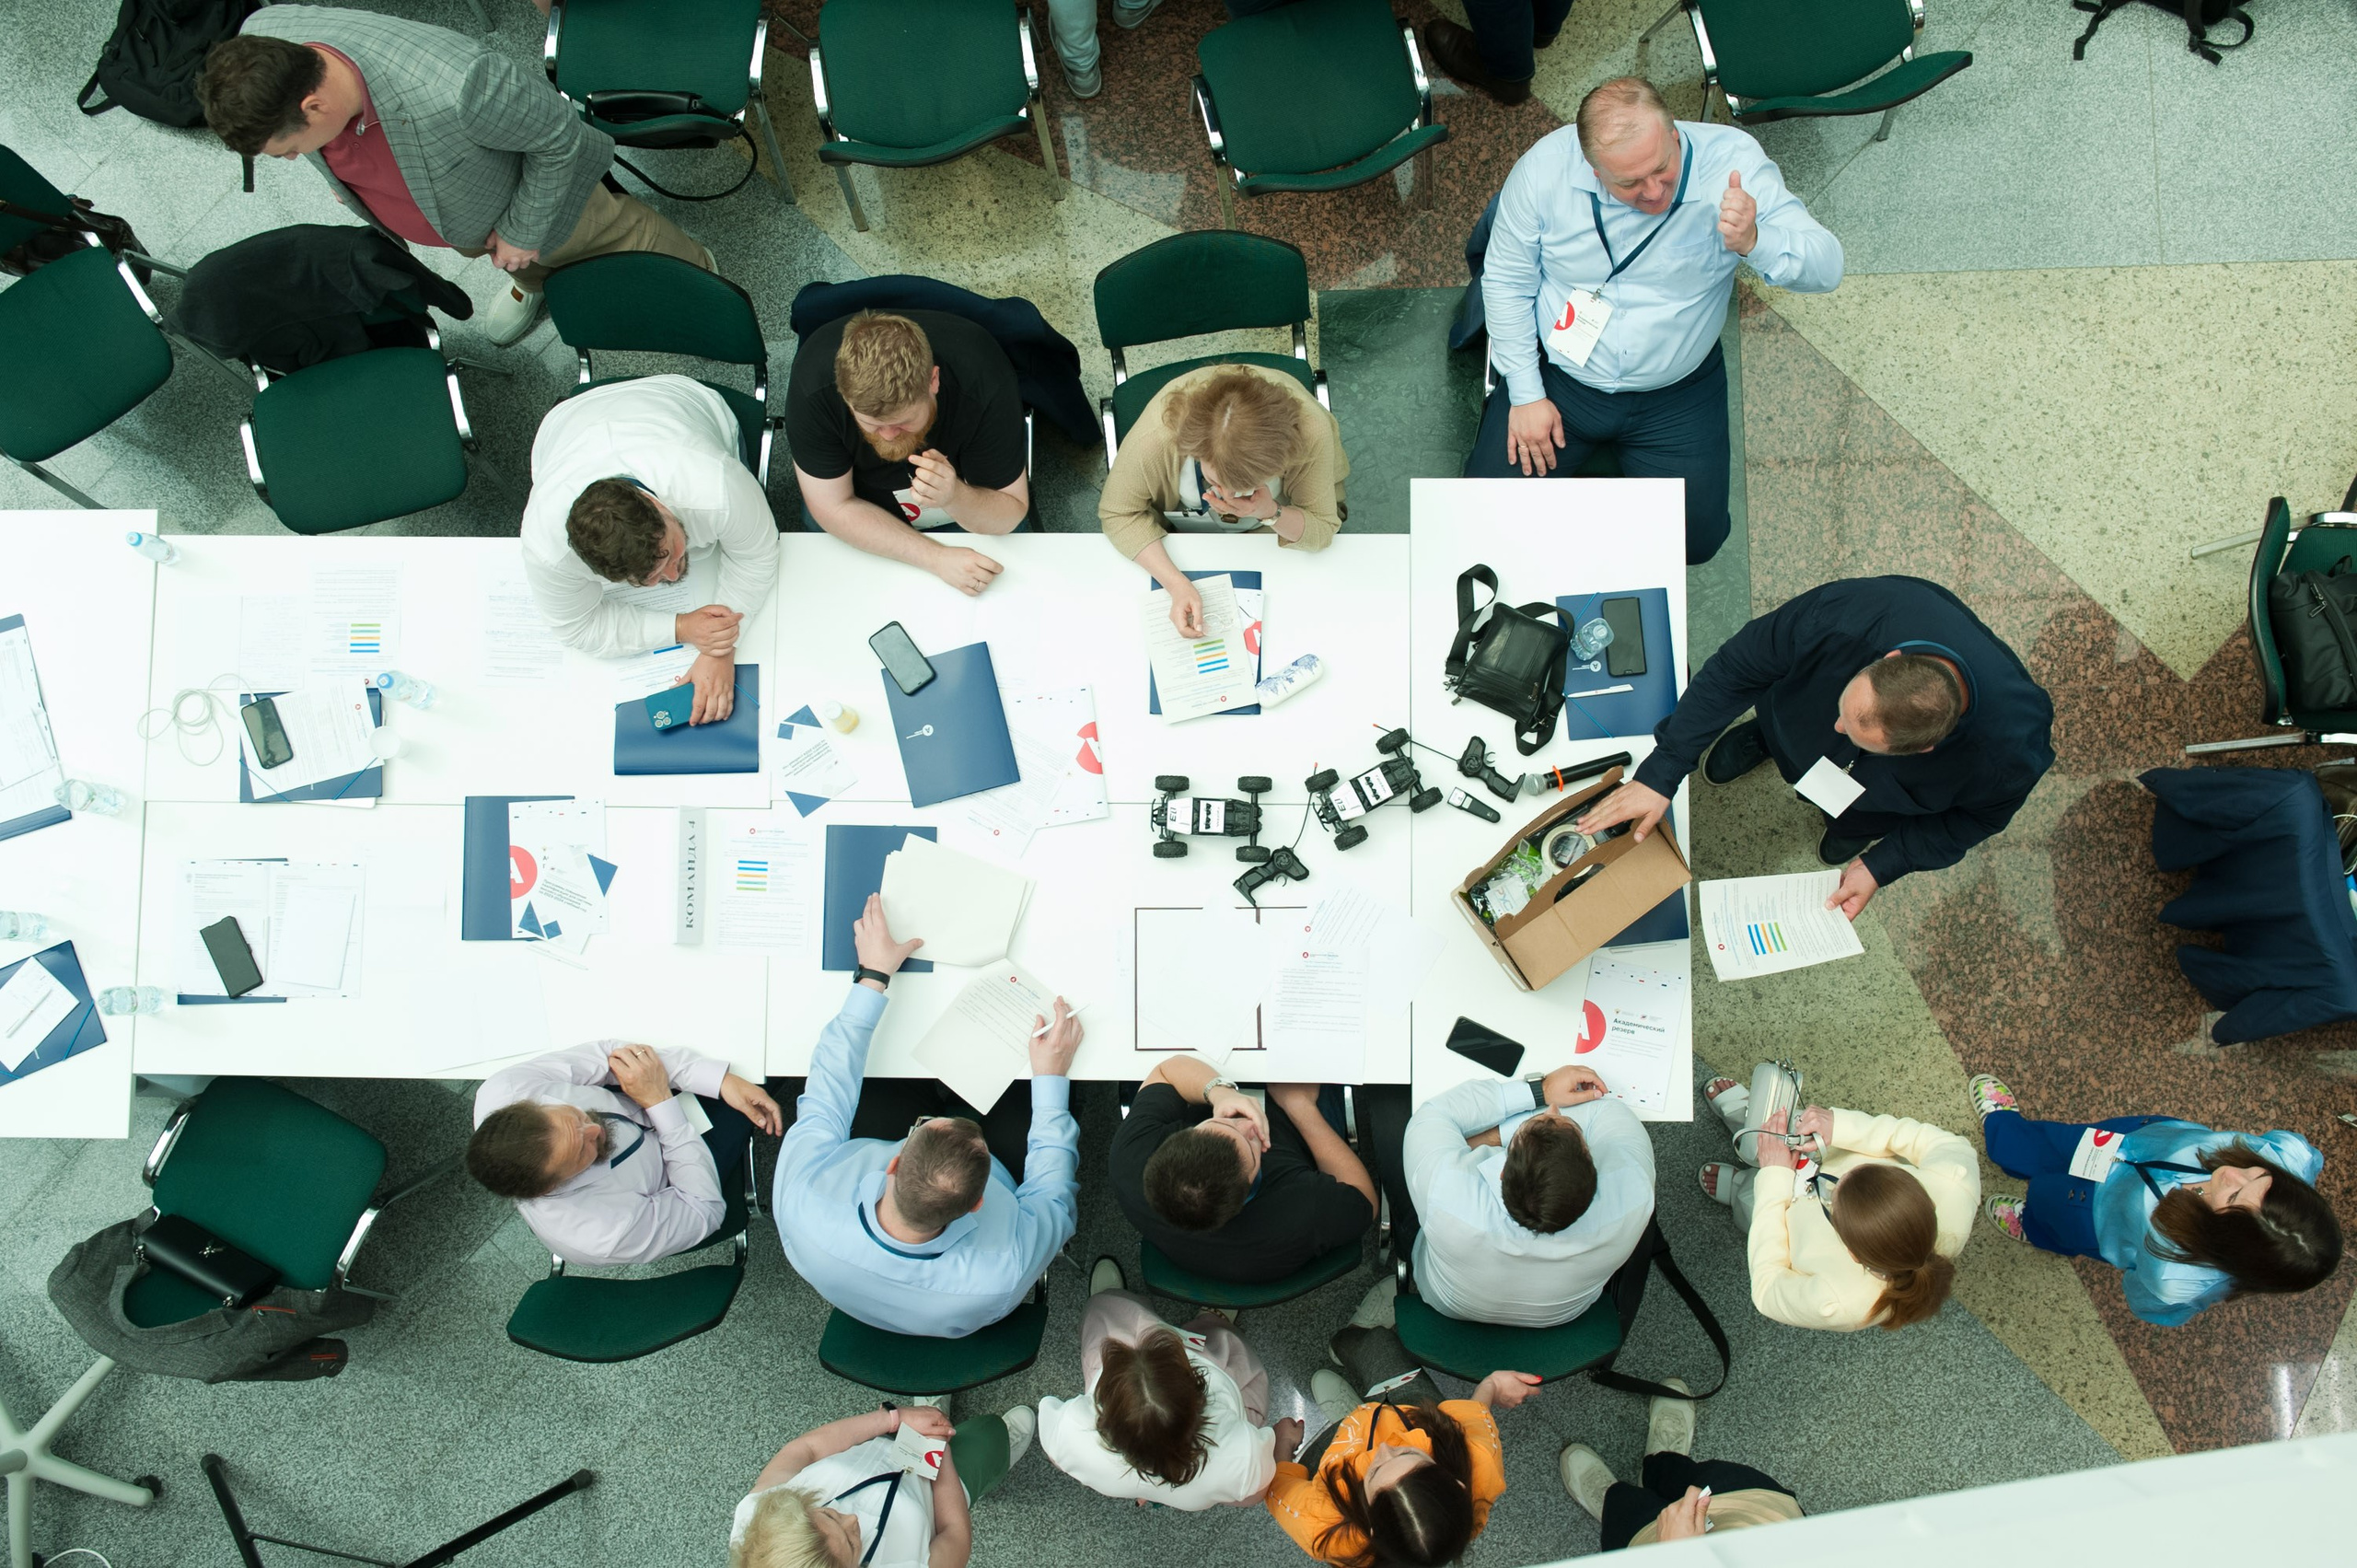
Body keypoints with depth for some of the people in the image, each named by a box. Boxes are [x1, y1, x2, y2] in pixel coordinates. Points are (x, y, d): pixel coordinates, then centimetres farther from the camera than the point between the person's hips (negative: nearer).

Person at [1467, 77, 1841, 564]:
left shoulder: (1729, 161, -21)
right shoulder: (1546, 167, -18)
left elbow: (1825, 267, -23)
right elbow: (1506, 279, -6)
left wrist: (1754, 241, -45)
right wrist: (1526, 394, -8)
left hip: (1677, 393, 1)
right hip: (1559, 374, 0)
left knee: (1695, 540, -3)